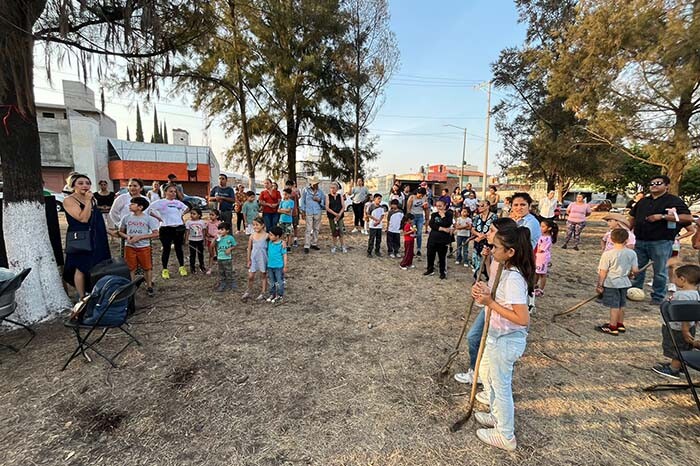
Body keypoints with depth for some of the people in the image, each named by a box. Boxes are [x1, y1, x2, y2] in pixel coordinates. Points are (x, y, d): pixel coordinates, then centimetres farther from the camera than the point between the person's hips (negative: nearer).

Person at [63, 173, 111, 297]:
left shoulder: (91, 199, 12)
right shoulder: (69, 200, -12)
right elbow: (83, 218, -23)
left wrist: (108, 231, 20)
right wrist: (87, 201, -20)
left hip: (95, 238, 8)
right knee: (81, 268, 0)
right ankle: (82, 298, 9)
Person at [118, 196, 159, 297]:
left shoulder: (148, 218, -7)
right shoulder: (126, 218, 3)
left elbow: (155, 234, -10)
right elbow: (120, 232, 13)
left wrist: (139, 237, -15)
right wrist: (127, 237, -9)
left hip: (144, 247, -2)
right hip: (129, 247, 3)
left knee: (147, 268, 5)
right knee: (131, 268, 9)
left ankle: (149, 286, 20)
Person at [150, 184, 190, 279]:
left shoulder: (178, 202, 10)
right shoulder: (161, 202, -4)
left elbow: (187, 208, 26)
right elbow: (149, 209, -11)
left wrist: (181, 214, 10)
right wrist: (159, 218, -11)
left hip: (179, 228, 4)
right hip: (166, 228, -4)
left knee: (179, 248, 11)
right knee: (166, 249, 3)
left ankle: (182, 267, 21)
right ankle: (165, 269, 13)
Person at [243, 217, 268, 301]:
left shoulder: (266, 235, -10)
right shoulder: (252, 236, -2)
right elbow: (249, 249, 4)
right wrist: (249, 260, 4)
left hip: (263, 259, -2)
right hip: (254, 259, 2)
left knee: (263, 276, 11)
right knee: (250, 276, 6)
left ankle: (263, 293, 22)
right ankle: (248, 292, 28)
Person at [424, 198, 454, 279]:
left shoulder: (449, 214, 0)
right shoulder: (434, 214, 9)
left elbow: (447, 224, -17)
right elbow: (431, 225, -7)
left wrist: (443, 216, -11)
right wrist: (442, 229, -15)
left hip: (443, 239, -4)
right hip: (432, 238, 4)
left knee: (442, 256, 3)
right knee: (430, 254, 10)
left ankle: (443, 272, 18)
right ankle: (430, 270, 27)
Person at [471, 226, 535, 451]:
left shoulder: (513, 278, -28)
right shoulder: (508, 271, 1)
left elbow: (522, 318, -30)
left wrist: (490, 303, -25)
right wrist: (487, 293, -5)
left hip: (506, 341, -10)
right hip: (499, 336, 10)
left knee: (501, 386, 11)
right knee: (489, 375, 28)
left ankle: (505, 436, 32)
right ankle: (497, 416, 49)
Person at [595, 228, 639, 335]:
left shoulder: (608, 254, -17)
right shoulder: (632, 253, -3)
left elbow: (603, 272, -15)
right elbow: (635, 270, -1)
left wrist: (599, 285, -6)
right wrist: (628, 272, 22)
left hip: (611, 284, -5)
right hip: (624, 283, 5)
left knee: (614, 306, 2)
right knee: (621, 305, 18)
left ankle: (612, 327, 10)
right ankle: (620, 325, 32)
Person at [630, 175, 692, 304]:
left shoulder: (674, 200, -4)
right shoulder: (643, 201, 14)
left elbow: (688, 218, -16)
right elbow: (633, 218, 22)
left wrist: (662, 216, -21)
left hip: (661, 243, -5)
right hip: (640, 241, 5)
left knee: (660, 272, 4)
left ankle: (658, 297, 15)